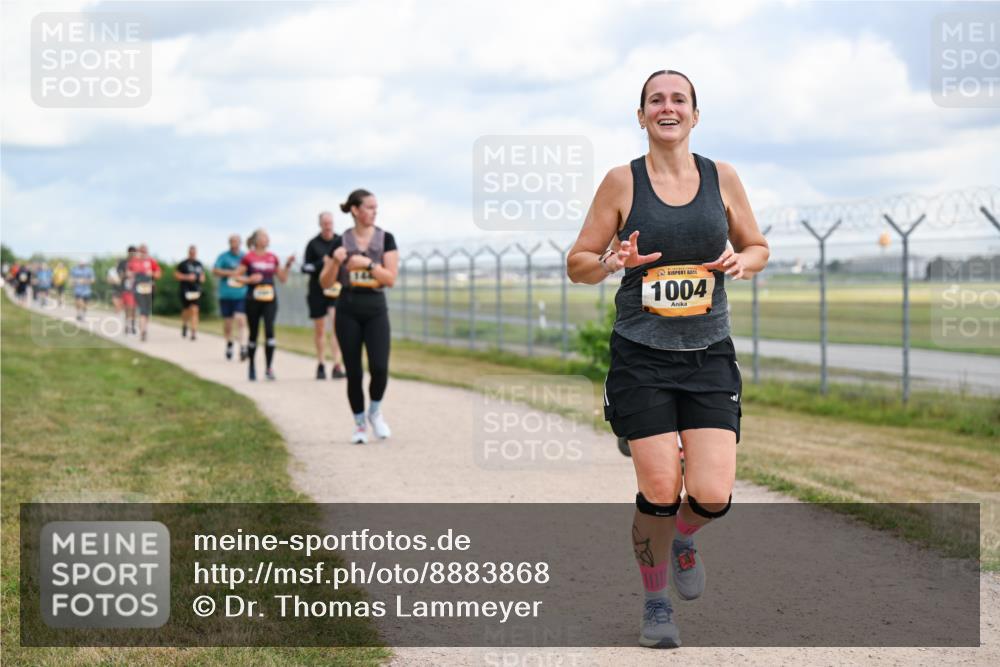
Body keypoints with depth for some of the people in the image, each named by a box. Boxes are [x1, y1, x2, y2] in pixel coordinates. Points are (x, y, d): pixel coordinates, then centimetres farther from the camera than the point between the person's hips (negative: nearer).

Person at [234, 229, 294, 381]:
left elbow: (283, 278, 14)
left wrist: (287, 265, 1)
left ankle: (269, 368, -12)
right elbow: (236, 277, 0)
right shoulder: (248, 258, -1)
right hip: (253, 300, -2)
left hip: (270, 299, 2)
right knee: (254, 333, 7)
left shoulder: (273, 257, 10)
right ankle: (252, 367, 25)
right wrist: (249, 279, -16)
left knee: (270, 330, -14)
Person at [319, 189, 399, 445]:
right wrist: (335, 261, -15)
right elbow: (325, 283, 2)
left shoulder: (386, 239, 1)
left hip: (375, 309, 0)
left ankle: (375, 412, 12)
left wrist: (368, 263, -19)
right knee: (354, 372, 1)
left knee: (379, 367, -15)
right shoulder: (341, 241, 2)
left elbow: (391, 278, -6)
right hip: (348, 310, 0)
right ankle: (359, 424, 17)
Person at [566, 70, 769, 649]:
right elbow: (578, 264, 4)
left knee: (712, 496, -9)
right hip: (642, 358, -2)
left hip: (709, 357, 2)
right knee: (659, 493, -6)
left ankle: (682, 539, 28)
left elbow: (757, 247, 17)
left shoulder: (722, 178, 5)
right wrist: (611, 263, -18)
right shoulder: (622, 182, -1)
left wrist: (742, 261, -7)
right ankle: (657, 605, 19)